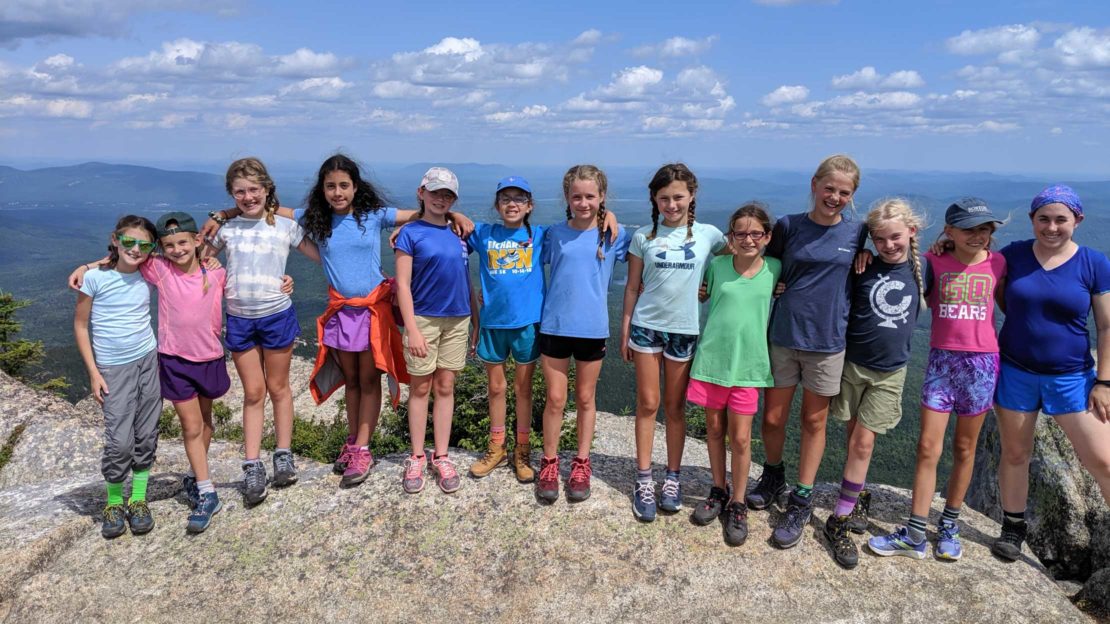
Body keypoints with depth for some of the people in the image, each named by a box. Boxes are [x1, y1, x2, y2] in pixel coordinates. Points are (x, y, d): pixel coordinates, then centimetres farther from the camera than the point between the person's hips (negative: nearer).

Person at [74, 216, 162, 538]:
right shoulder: (95, 277, -8)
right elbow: (80, 324, -2)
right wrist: (93, 373, -4)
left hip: (148, 361, 3)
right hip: (113, 368, -3)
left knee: (146, 436, 6)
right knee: (119, 441, -7)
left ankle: (138, 500, 21)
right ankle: (113, 504, 16)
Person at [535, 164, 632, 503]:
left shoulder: (614, 234, -2)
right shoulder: (555, 233, 1)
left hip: (592, 328, 0)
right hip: (554, 325, 0)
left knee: (585, 398, 12)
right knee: (555, 399, 6)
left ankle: (581, 463, 26)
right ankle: (549, 463, 21)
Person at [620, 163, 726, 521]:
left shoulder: (707, 234, -1)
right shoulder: (644, 236, 0)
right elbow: (632, 286, 4)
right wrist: (625, 330, 3)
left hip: (684, 330, 0)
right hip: (646, 326, 0)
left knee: (675, 406, 10)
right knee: (647, 404, 3)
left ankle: (673, 477, 22)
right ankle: (643, 480, 12)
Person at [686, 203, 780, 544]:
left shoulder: (775, 269, -3)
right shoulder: (717, 266, -2)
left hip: (748, 365, -1)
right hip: (711, 359, 1)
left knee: (740, 437, 2)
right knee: (714, 429, 13)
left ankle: (737, 505, 20)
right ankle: (718, 491, 33)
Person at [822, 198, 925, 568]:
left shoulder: (919, 268, -1)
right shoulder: (862, 268, -8)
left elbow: (929, 303, 17)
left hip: (890, 371, 1)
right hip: (853, 363, 0)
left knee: (863, 443, -2)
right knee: (854, 439, 9)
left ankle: (841, 518, 8)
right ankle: (858, 496, 32)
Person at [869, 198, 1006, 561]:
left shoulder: (997, 264, 2)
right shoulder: (933, 263, -1)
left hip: (981, 363, 1)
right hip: (941, 361, -1)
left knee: (964, 448, 11)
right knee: (928, 447, -2)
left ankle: (949, 525, 27)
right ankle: (915, 536, 5)